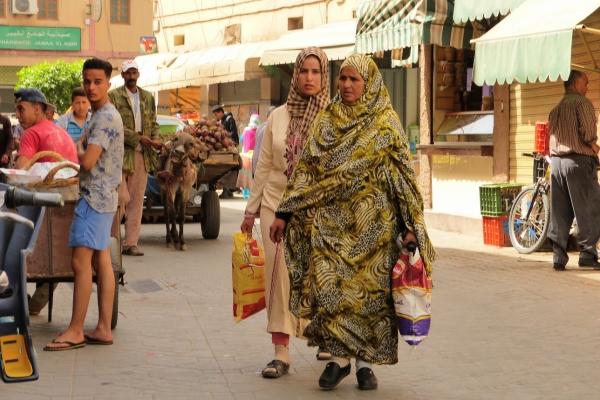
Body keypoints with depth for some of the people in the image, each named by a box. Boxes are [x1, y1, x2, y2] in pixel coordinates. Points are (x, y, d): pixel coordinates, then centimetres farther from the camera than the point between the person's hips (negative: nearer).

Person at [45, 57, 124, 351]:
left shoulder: (105, 118, -16)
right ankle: (103, 329, 9)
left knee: (81, 262, -9)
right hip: (102, 197, 10)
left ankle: (75, 331, -6)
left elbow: (87, 161, -23)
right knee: (101, 262, 8)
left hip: (95, 198, -10)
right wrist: (83, 145, 7)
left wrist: (79, 148, -4)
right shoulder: (104, 115, 16)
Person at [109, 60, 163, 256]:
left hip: (142, 155, 5)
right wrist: (138, 138, -15)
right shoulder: (114, 96, 0)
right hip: (121, 154, -5)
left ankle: (131, 243, 9)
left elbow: (153, 123, 17)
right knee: (121, 198, -9)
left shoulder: (148, 97, 16)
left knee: (137, 201, 5)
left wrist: (156, 138, -4)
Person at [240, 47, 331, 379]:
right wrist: (251, 209, 10)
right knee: (280, 274, -2)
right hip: (277, 204, 2)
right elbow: (264, 166, 10)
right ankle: (281, 352, 1)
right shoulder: (278, 116, 5)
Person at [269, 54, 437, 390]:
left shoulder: (386, 124, 1)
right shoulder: (326, 122, 9)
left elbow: (404, 174, -2)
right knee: (330, 286, -7)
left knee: (370, 290, 1)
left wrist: (412, 226, -8)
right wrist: (284, 213, 4)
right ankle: (339, 358, 5)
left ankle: (365, 362, 12)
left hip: (372, 223, -2)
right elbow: (306, 169, 9)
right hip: (331, 221, 2)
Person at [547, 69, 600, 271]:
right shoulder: (582, 102, -5)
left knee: (559, 213, 6)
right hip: (579, 160, -7)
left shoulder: (556, 108, 19)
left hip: (556, 161, 7)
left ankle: (559, 257, 4)